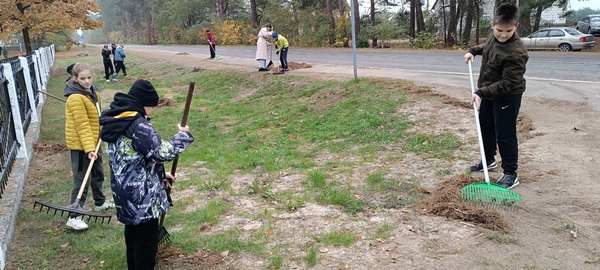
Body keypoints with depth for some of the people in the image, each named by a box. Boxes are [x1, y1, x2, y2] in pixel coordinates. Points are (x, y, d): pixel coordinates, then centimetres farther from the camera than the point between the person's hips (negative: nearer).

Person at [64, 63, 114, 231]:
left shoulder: (89, 91, 6)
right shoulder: (76, 98, -23)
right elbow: (82, 126, -28)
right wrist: (89, 149, -31)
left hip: (93, 142, 10)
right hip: (80, 145, -9)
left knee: (97, 174, 24)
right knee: (81, 180, -6)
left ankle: (100, 203, 43)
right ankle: (73, 217, 2)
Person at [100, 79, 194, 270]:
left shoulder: (117, 121, 7)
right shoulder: (138, 125, -23)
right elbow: (162, 152, -24)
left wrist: (160, 174, 15)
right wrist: (183, 135, -9)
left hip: (125, 192, 9)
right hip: (142, 196, -9)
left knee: (133, 233, 24)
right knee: (147, 239, 4)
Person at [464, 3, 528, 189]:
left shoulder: (516, 52, -30)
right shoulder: (495, 38, -4)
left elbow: (507, 83, -31)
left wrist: (481, 92, -34)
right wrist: (473, 51, 11)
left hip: (507, 97, -9)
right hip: (488, 93, 9)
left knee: (505, 135, -3)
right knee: (486, 128, 21)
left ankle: (510, 173, 10)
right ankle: (489, 160, 40)